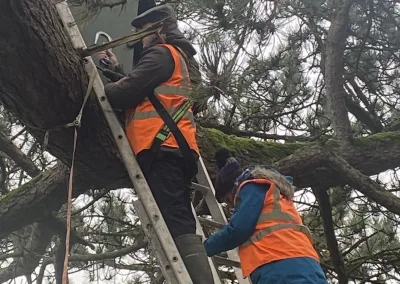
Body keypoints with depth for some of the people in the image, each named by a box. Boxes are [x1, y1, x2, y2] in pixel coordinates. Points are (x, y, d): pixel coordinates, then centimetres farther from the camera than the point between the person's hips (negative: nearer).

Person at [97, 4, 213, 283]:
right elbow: (144, 90, 33)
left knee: (176, 223, -20)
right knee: (180, 223, 1)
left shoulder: (162, 53, 5)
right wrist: (117, 69, 33)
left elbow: (132, 91, -6)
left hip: (161, 146, -10)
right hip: (175, 146, 10)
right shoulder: (177, 58, 35)